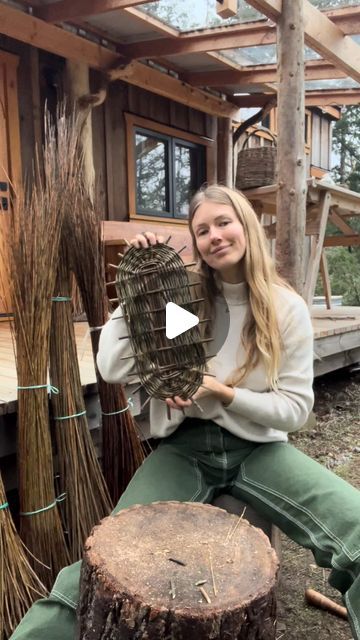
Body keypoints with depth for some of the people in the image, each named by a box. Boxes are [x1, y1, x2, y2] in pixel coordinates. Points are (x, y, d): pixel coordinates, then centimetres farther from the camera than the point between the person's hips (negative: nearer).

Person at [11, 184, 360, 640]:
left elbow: (295, 408, -2)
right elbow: (113, 370, -9)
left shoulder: (287, 308, -3)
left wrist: (221, 392, -16)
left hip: (257, 448, 1)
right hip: (185, 446, 0)